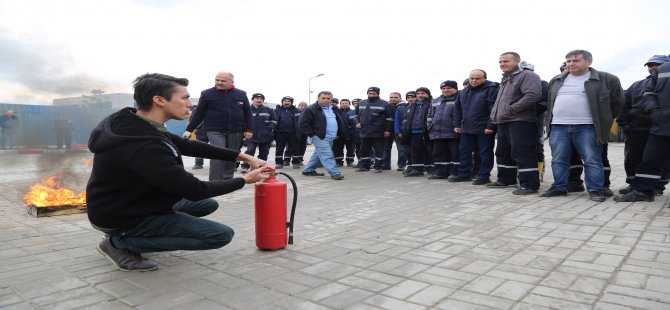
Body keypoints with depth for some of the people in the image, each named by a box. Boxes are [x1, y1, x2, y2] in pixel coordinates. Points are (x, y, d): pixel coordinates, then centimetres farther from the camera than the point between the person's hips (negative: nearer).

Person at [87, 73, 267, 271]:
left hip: (131, 203, 9)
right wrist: (244, 180, -11)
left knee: (209, 204, 17)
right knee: (221, 235, -11)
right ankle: (120, 243, -6)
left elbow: (187, 146, 3)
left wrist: (242, 156, -1)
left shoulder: (130, 123, -4)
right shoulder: (145, 147, -34)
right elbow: (194, 191, -26)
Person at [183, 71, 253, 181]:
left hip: (236, 132, 3)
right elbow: (199, 113, 6)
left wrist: (249, 130, 2)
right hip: (215, 131, -3)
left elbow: (248, 113, 10)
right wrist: (189, 129, 5)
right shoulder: (207, 94, 2)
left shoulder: (241, 94, 7)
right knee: (217, 157, -14)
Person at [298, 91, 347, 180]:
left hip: (330, 138, 9)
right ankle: (335, 173, -13)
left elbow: (339, 121, 28)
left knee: (318, 154, 16)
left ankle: (308, 170, 28)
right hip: (319, 138, -8)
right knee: (327, 156, -13)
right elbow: (303, 123, -13)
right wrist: (312, 134, -14)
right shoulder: (311, 109, -11)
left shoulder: (333, 109, 15)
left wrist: (338, 133, 19)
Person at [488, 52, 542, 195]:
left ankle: (529, 184, -5)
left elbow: (533, 94, -23)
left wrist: (511, 109, -21)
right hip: (503, 122, 10)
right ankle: (505, 179, 28)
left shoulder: (527, 76, -7)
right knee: (503, 153, 16)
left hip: (520, 122, -10)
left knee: (523, 154, -10)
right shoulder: (505, 79, 23)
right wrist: (495, 113, 17)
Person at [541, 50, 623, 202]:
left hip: (587, 128, -3)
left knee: (592, 160, -1)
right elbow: (549, 101, 25)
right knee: (558, 160, 6)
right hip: (558, 127, 4)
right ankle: (559, 187, 15)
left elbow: (617, 101, 10)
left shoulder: (606, 79, 1)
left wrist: (605, 119, 12)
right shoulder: (556, 80, 13)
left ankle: (596, 190, 8)